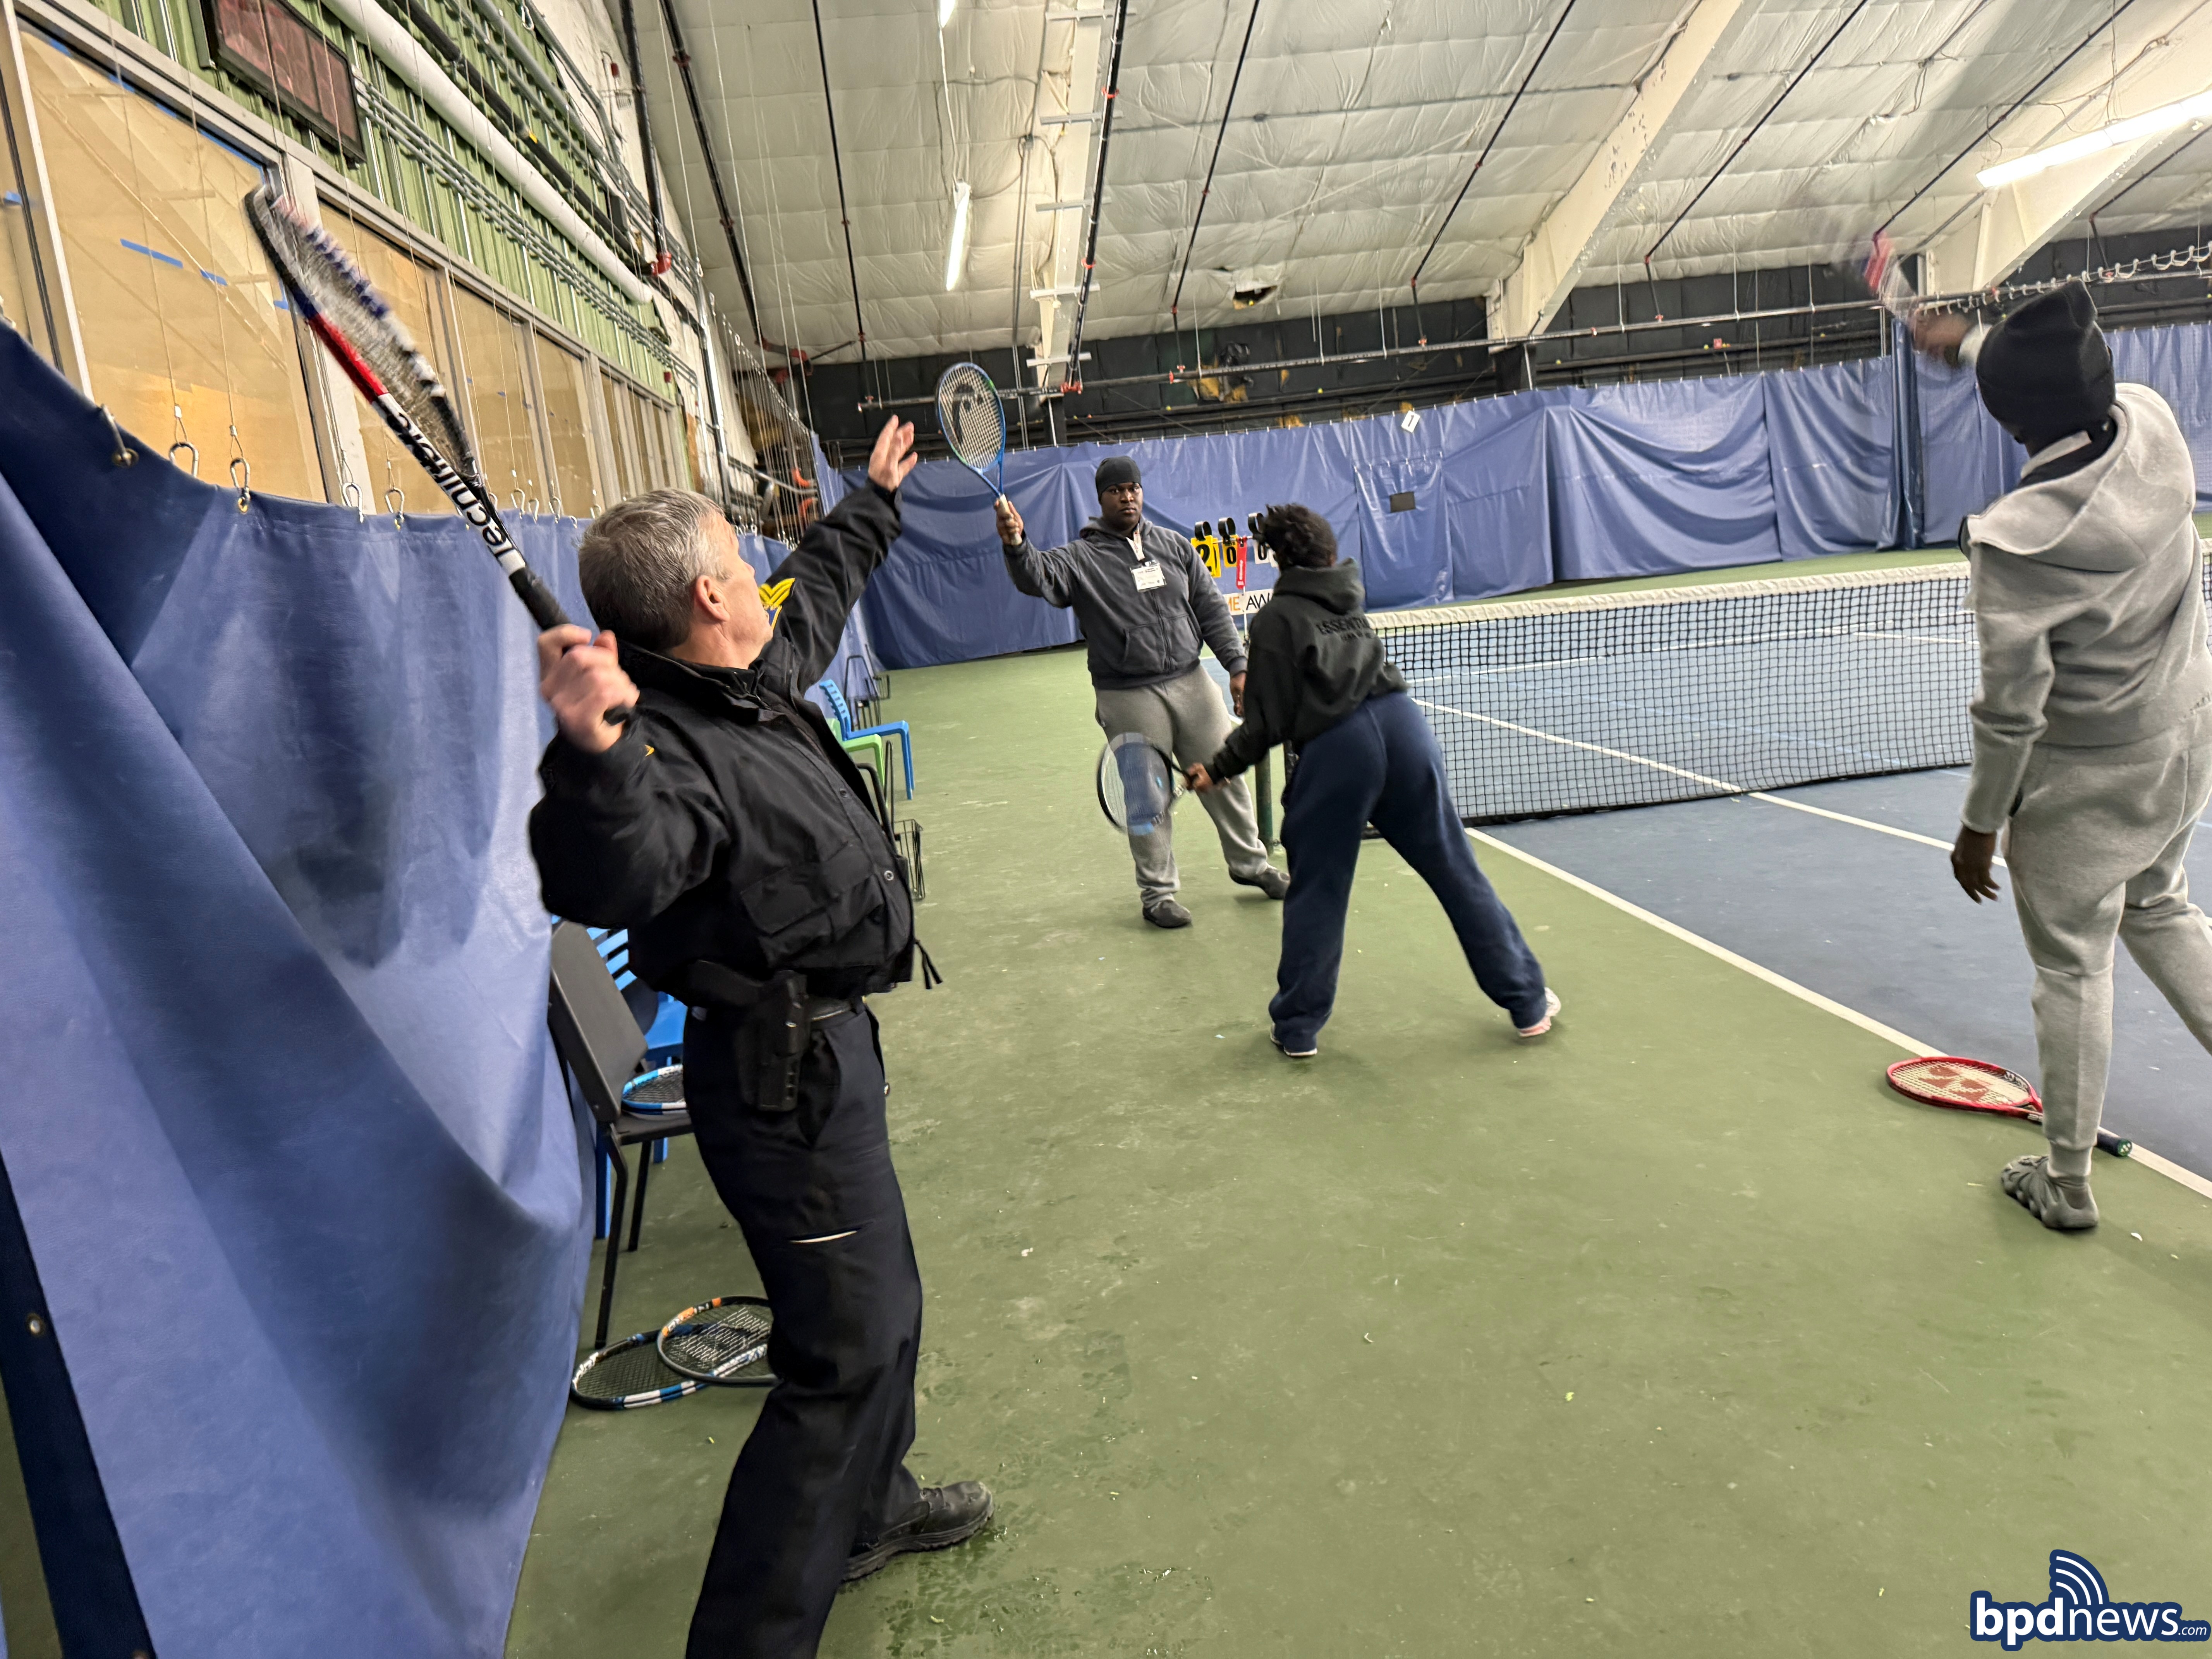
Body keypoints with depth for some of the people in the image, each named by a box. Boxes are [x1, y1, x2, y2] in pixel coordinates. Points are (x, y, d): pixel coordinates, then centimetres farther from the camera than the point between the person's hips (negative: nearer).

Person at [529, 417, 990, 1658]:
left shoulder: (757, 674, 4)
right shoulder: (669, 746, -26)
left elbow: (820, 589, 25)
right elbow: (608, 879, -46)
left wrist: (877, 500, 38)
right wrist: (591, 754, -63)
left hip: (826, 1044, 11)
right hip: (785, 1078, -11)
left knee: (882, 1303, 25)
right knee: (849, 1350, -4)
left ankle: (868, 1507, 49)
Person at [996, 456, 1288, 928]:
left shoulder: (1175, 547, 11)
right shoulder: (1081, 558, -3)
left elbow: (1211, 609, 12)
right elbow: (1038, 578, -22)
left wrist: (1236, 664, 6)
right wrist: (1016, 546, -43)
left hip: (1192, 683, 4)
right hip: (1130, 699, -4)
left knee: (1225, 777, 12)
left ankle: (1250, 863, 32)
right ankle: (1157, 892, 17)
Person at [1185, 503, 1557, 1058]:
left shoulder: (1275, 619, 3)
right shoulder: (1351, 599, 20)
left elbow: (1270, 723, -1)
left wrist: (1218, 768, 10)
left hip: (1332, 751, -4)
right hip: (1403, 726, 5)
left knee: (1315, 895, 10)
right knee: (1458, 873, 12)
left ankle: (1298, 1028, 21)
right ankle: (1529, 1003, 21)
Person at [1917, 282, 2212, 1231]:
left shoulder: (2016, 539, -30)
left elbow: (2013, 708, -23)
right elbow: (2081, 392, 14)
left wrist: (1980, 823, -9)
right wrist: (1971, 344, 27)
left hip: (2088, 778, -7)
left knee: (2072, 968, 9)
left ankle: (2066, 1184, 27)